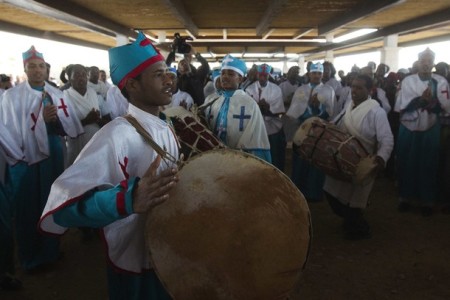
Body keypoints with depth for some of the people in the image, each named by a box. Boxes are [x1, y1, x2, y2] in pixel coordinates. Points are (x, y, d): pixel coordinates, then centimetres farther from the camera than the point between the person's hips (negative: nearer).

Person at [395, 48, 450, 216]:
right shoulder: (407, 80, -1)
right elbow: (400, 105, -9)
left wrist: (431, 102, -25)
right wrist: (422, 99, -20)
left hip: (430, 131, 0)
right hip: (408, 129, 0)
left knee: (428, 165, 7)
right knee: (406, 163, 7)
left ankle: (427, 200, 20)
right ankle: (406, 197, 22)